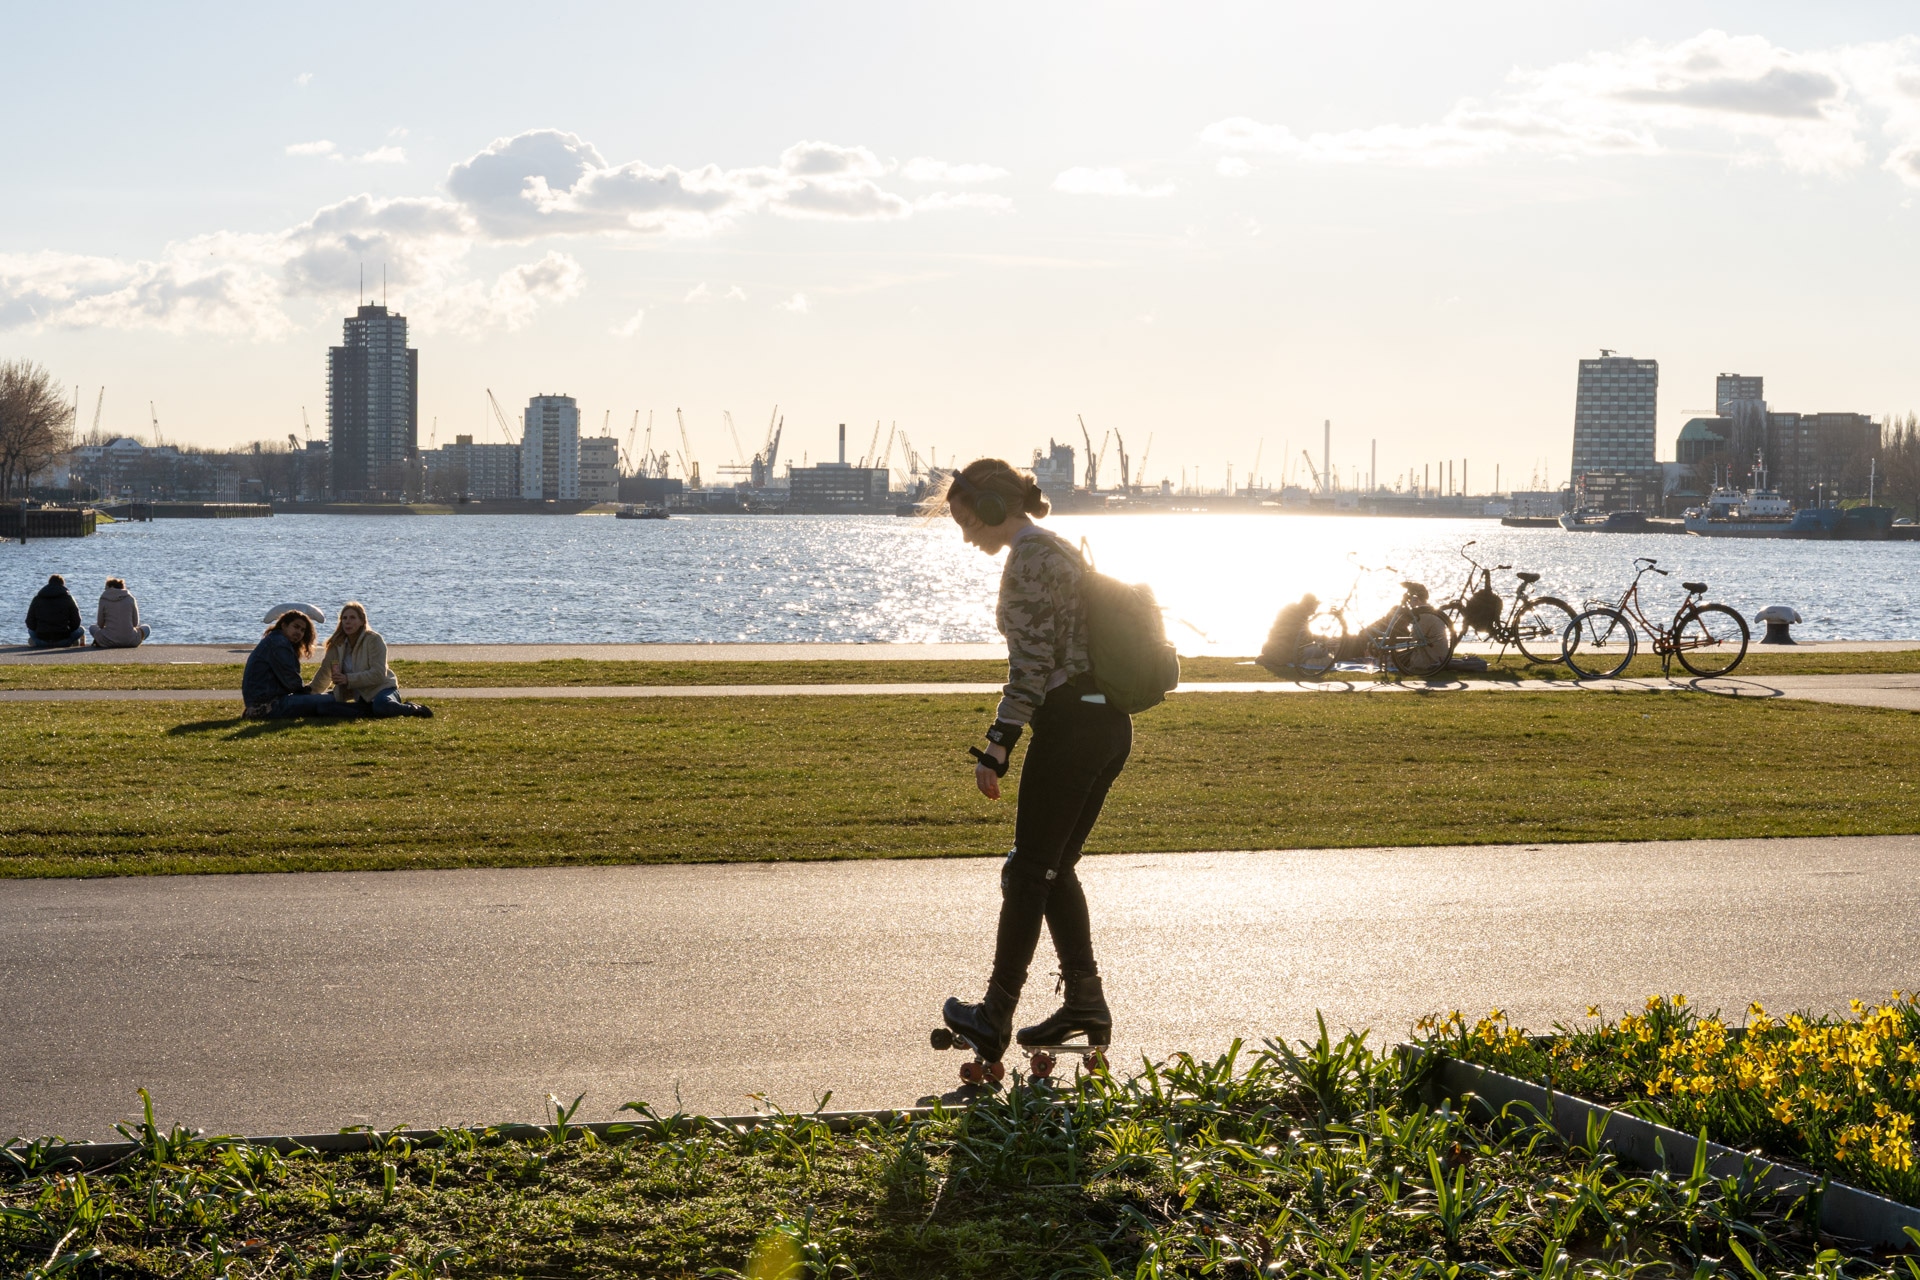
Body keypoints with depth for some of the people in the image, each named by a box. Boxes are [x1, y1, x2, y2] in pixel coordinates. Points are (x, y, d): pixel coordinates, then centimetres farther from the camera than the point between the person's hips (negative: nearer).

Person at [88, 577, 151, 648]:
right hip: (129, 641, -1)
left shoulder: (103, 599, 1)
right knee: (147, 628, 27)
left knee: (92, 628, 31)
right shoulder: (130, 598, 3)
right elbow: (135, 623, 7)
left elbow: (100, 624, 6)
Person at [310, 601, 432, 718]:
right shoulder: (338, 644, 5)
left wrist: (348, 679, -28)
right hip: (360, 698, 7)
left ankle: (414, 709, -12)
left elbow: (378, 675, -21)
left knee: (381, 704, -41)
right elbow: (325, 672, 15)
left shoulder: (374, 640, -12)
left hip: (382, 689, -6)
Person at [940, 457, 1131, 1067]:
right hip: (1109, 720, 10)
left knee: (1028, 871, -3)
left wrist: (997, 747, -18)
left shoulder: (1028, 556, -12)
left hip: (1072, 723, -10)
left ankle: (995, 1018, 1)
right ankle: (1085, 1005, 15)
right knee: (1054, 867, 15)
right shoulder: (1056, 547, 19)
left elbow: (1032, 662, -18)